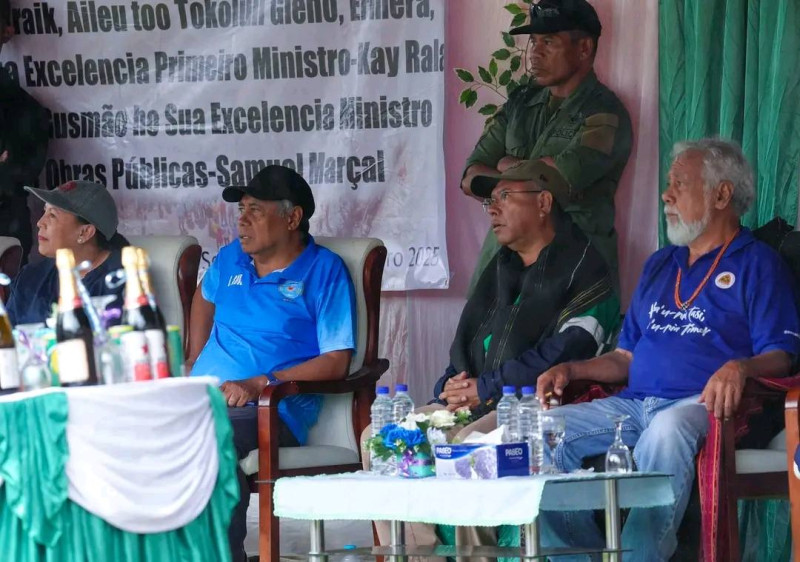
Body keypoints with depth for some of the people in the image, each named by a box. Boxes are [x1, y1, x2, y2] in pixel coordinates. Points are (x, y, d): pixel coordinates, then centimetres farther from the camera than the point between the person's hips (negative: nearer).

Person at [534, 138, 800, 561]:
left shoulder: (757, 263, 6)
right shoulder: (659, 265, 27)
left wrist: (740, 368, -28)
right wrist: (570, 370, 8)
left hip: (703, 404, -7)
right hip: (634, 404, 7)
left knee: (666, 430, -41)